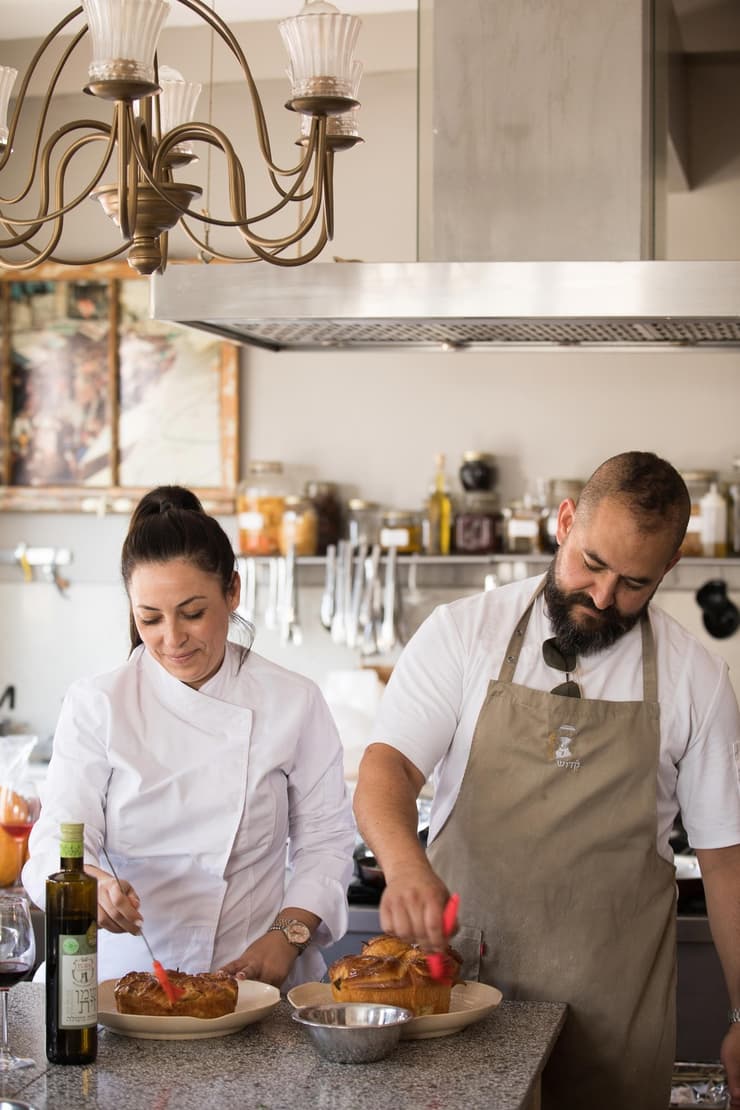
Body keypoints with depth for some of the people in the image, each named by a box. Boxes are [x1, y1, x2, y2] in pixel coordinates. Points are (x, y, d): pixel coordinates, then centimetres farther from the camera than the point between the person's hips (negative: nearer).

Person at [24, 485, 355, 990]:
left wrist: (287, 935, -7)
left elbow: (325, 841, 9)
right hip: (125, 975, 1)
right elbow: (58, 841, -2)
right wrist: (91, 883, -24)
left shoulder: (295, 702, 4)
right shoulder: (96, 706, 4)